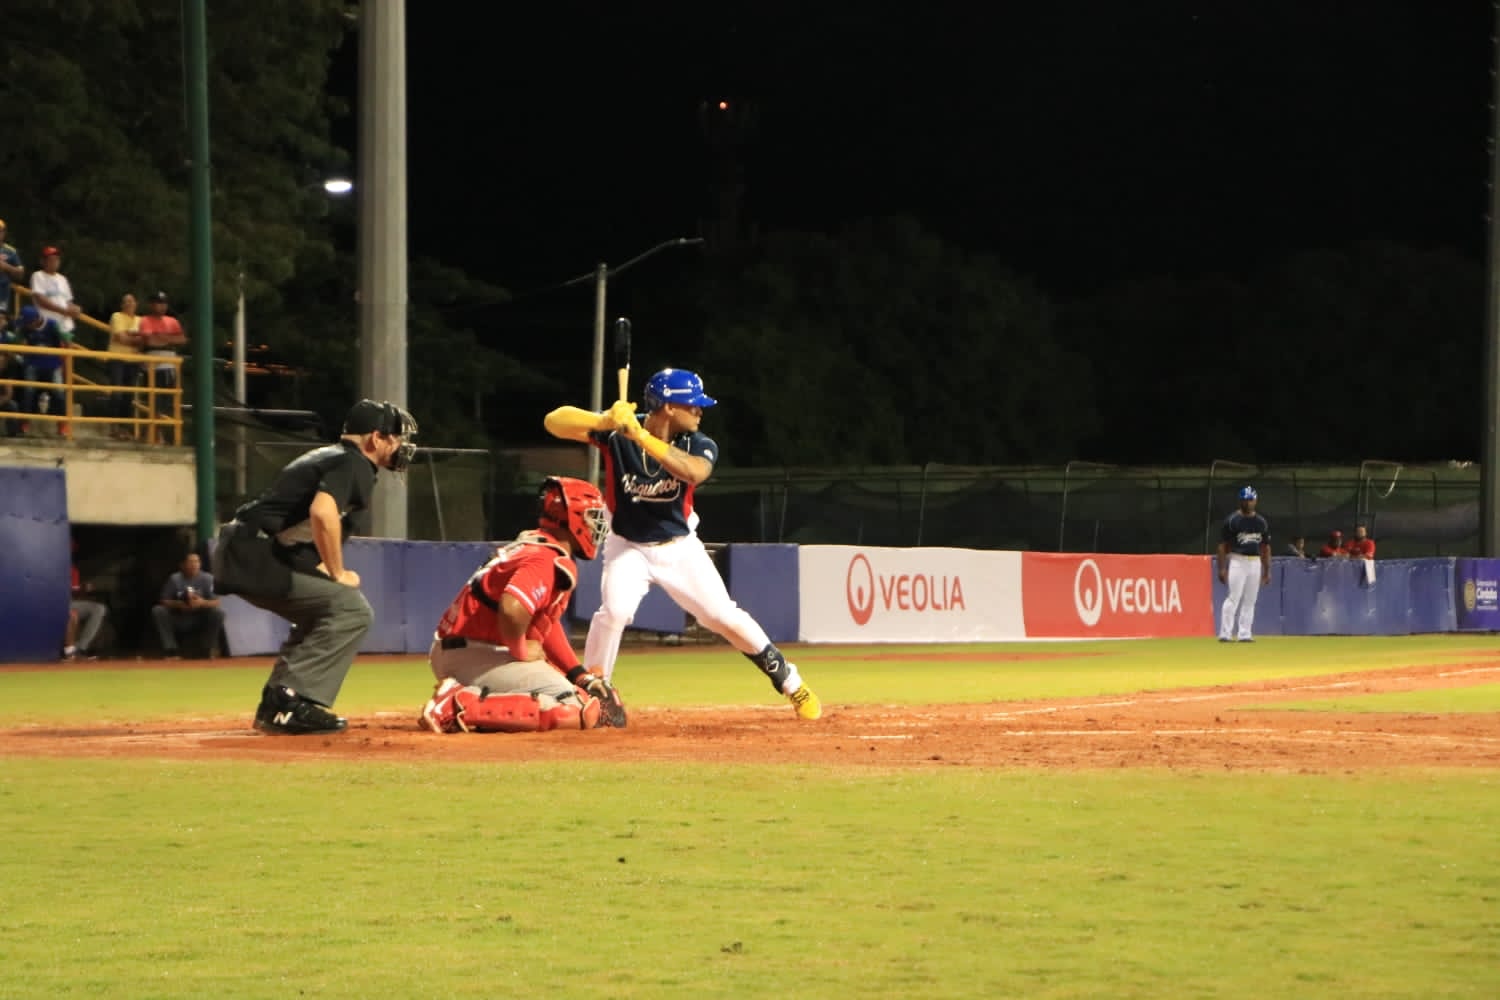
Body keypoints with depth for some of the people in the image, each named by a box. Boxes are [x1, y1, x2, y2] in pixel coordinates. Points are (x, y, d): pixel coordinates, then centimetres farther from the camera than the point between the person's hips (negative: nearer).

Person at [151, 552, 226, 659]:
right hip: (178, 621, 0)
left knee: (218, 611, -26)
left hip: (200, 621, 0)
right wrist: (179, 604, -28)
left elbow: (216, 602, -12)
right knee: (158, 610, -23)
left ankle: (212, 648, -13)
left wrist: (203, 603, -33)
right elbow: (164, 601, -9)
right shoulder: (175, 579, -7)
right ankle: (170, 649, -19)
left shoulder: (207, 578, -6)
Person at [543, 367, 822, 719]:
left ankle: (789, 681, 17)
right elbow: (554, 422, -27)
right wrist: (605, 421, -45)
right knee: (615, 610, -26)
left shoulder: (699, 445, -13)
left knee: (724, 617, 0)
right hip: (628, 548, -2)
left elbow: (693, 471, -37)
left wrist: (642, 437, -46)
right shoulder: (617, 434, -17)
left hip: (681, 549, 2)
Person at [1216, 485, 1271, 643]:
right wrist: (1222, 568, -10)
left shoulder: (1261, 522, 11)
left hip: (1255, 563, 5)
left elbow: (1265, 547, 16)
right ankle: (1225, 634, -13)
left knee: (1250, 600, 5)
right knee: (1234, 597, -13)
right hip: (1237, 561, -5)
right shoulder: (1232, 520, -3)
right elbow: (1222, 545, -4)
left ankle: (1244, 634, 9)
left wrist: (1267, 570, 12)